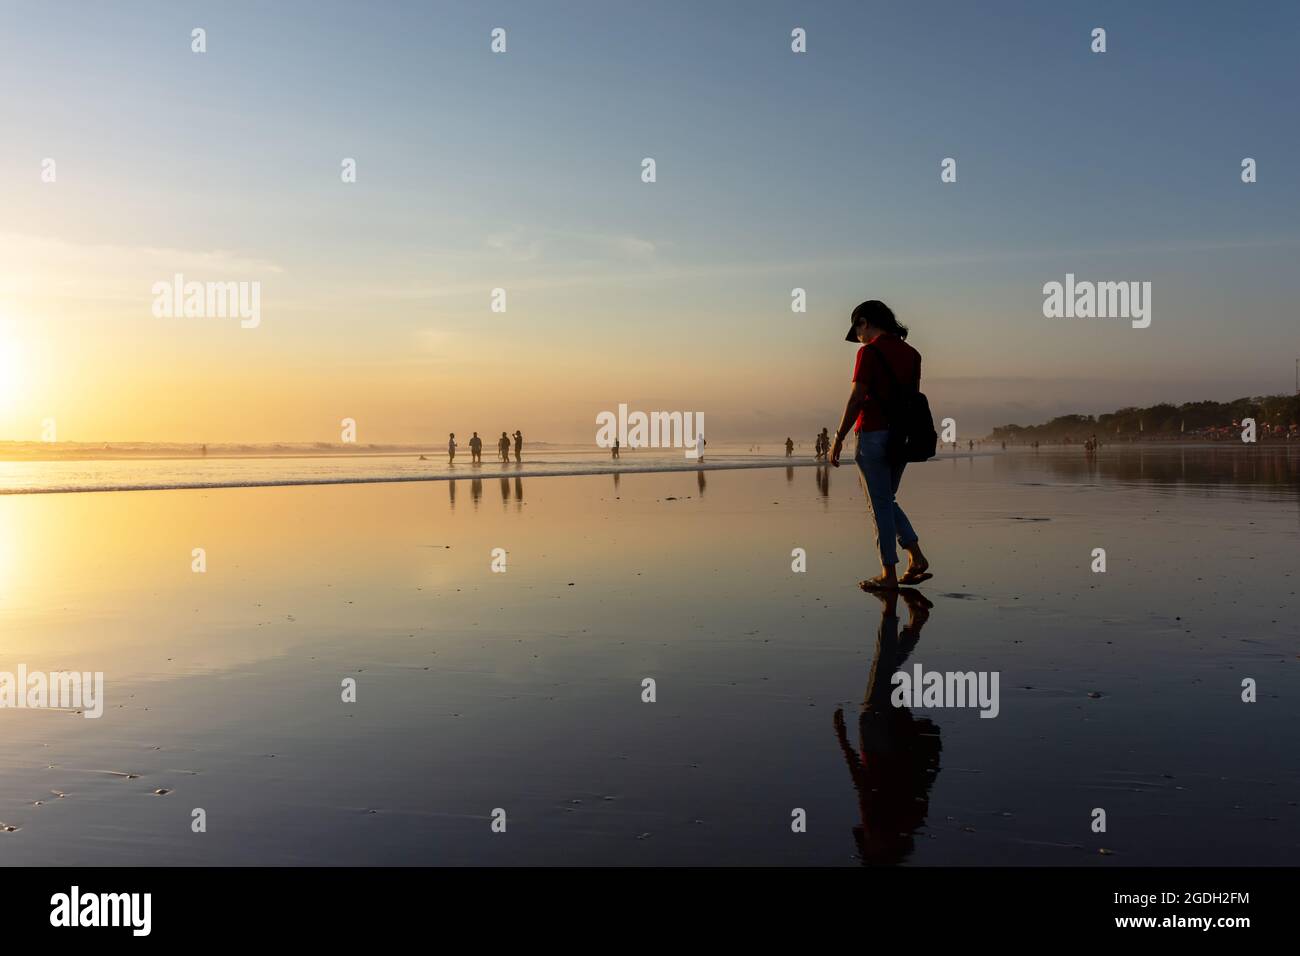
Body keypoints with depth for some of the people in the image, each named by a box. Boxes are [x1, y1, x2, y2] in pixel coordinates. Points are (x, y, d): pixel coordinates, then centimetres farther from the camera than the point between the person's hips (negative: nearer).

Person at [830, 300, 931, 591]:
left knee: (880, 505, 1)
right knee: (886, 501, 20)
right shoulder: (910, 353, 11)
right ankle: (916, 558, 12)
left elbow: (856, 399, -14)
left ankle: (889, 574, 5)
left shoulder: (870, 352, -10)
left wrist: (838, 439, -9)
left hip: (874, 434, -7)